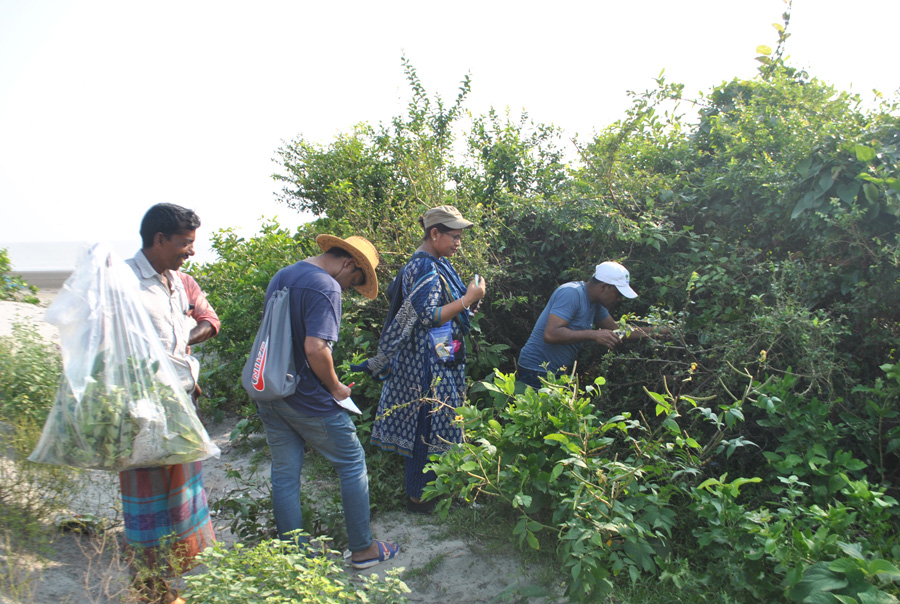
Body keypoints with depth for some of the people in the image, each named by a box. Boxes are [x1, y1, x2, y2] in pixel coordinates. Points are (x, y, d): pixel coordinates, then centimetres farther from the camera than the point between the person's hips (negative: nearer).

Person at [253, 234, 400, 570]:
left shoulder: (280, 277, 11)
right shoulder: (326, 287, -18)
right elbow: (315, 348, -27)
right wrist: (336, 388, -12)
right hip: (307, 400, -8)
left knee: (284, 474, 14)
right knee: (352, 465, 9)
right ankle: (362, 549, 18)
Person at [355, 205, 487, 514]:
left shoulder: (433, 265, 14)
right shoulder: (425, 268, -18)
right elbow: (428, 317, -23)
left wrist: (469, 295, 6)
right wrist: (468, 299, -18)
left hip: (439, 360, 10)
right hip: (428, 364, -10)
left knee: (426, 426, 16)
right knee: (428, 427, -1)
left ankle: (423, 488, 28)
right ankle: (418, 497, 12)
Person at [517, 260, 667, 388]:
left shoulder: (595, 303, 9)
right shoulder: (572, 293, -20)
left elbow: (617, 330, 22)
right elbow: (550, 334, -30)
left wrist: (656, 332, 17)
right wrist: (594, 335, -28)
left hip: (558, 373, 9)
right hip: (537, 373, -9)